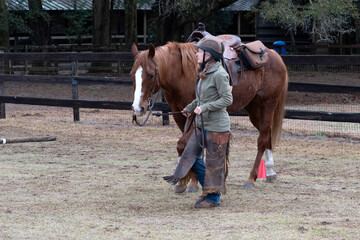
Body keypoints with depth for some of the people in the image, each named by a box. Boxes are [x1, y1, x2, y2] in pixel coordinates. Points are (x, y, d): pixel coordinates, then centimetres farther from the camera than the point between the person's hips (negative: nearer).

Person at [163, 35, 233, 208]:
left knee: (214, 161, 1)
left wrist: (204, 108, -23)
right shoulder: (204, 72, 9)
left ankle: (213, 197, 13)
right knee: (191, 154, 11)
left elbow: (227, 99, -21)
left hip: (216, 126, -9)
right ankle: (208, 187, 24)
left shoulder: (219, 74, -18)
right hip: (201, 124, 9)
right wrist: (190, 107, 30)